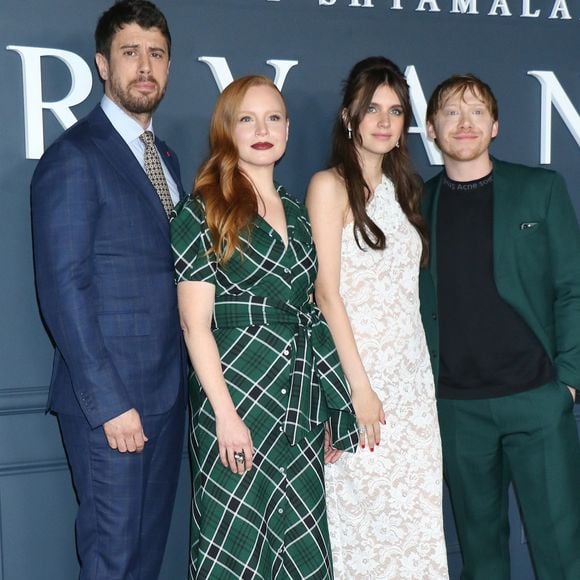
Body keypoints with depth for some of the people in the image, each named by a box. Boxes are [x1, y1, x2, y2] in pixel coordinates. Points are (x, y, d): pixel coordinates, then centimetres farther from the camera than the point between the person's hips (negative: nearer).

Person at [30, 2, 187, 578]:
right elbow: (63, 289, -16)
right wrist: (110, 403, -18)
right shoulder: (73, 157, -10)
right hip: (108, 396, -7)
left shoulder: (164, 156, 15)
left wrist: (188, 375, 7)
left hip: (167, 389, 7)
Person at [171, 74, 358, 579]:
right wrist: (225, 413, -16)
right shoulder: (204, 211, -5)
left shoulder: (295, 212, 12)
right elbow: (195, 323, -10)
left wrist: (331, 407, 11)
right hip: (239, 391, -6)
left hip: (301, 397, 6)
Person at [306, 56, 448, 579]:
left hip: (413, 368, 6)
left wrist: (418, 372, 6)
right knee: (366, 510, 0)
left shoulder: (401, 186, 14)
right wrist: (359, 385, -15)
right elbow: (327, 292, -11)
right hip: (359, 364, -6)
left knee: (414, 509, 8)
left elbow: (406, 285, 14)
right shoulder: (331, 185, -5)